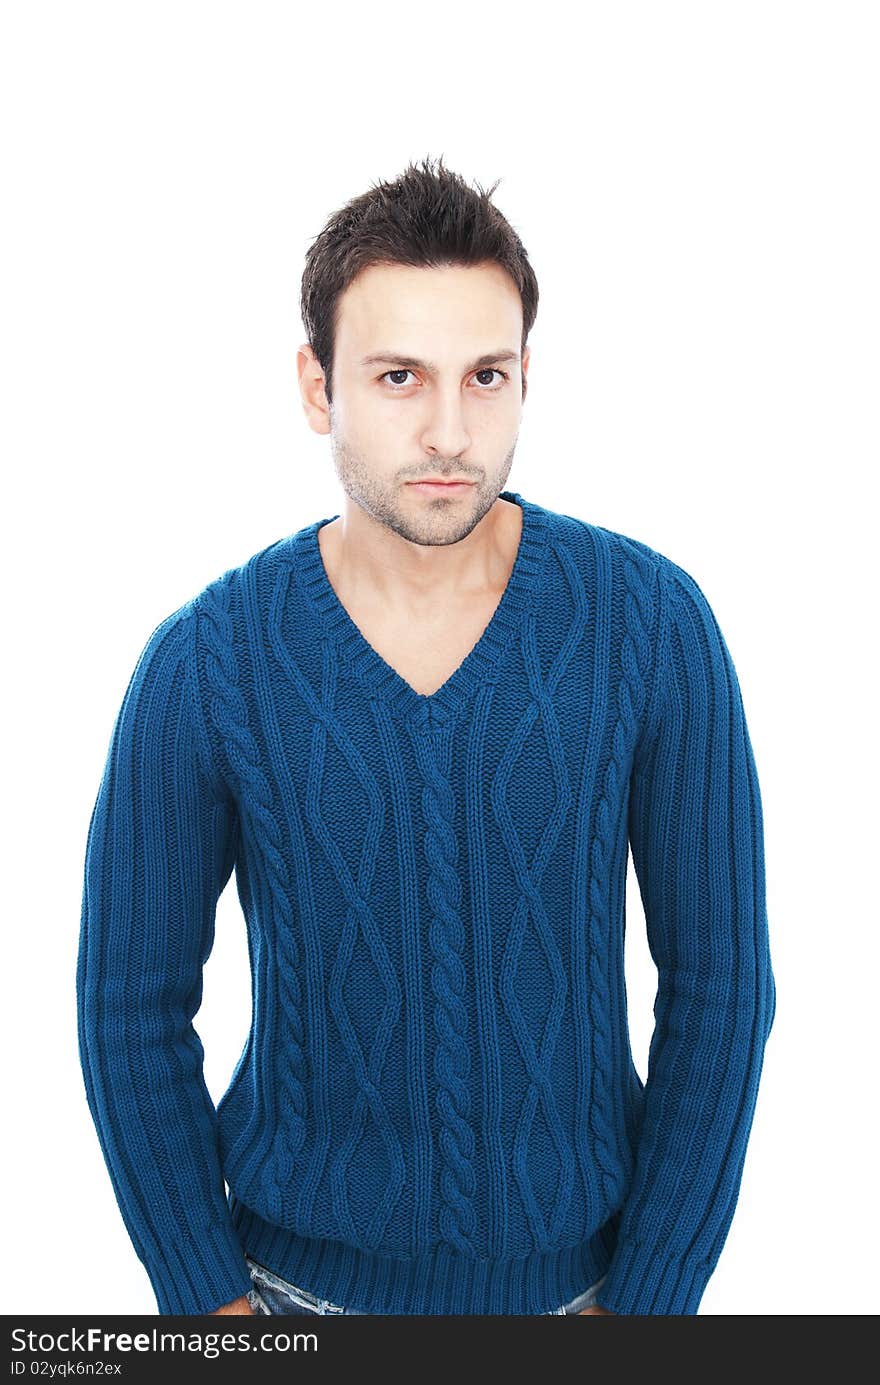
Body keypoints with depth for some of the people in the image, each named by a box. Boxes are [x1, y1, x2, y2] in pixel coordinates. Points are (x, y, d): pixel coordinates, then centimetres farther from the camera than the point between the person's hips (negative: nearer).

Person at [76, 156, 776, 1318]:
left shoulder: (655, 622, -16)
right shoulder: (202, 663, -16)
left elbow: (718, 981, -10)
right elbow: (132, 1000, -6)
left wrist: (648, 1302, -8)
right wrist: (208, 1300, -5)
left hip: (572, 1258, 1)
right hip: (301, 1271, 0)